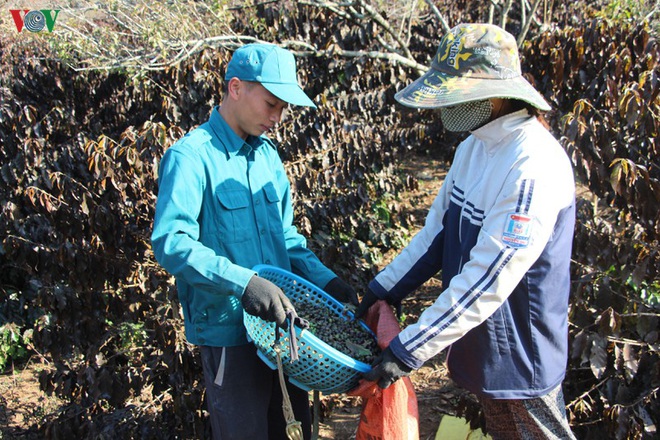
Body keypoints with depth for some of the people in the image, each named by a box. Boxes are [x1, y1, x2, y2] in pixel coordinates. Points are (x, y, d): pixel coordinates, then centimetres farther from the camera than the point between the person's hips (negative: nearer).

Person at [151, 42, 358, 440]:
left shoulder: (267, 154, 8)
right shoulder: (191, 157, -15)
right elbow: (170, 243, -26)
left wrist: (324, 279, 4)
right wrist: (243, 283, -35)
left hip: (280, 321, 7)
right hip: (230, 332, -7)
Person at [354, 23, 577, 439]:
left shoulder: (534, 167, -29)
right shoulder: (474, 146, -1)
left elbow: (488, 279, -31)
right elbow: (439, 230, 6)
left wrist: (408, 350, -28)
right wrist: (384, 288, 1)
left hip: (521, 351, -8)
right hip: (479, 341, 8)